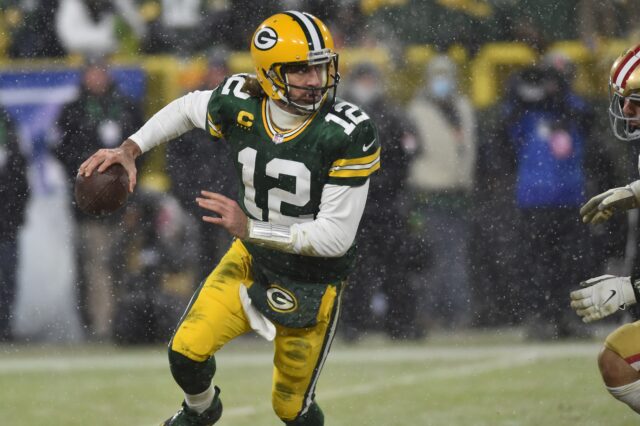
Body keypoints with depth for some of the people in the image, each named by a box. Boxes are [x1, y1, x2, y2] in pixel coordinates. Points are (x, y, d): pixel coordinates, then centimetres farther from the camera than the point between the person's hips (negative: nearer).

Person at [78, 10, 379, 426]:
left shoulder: (349, 133, -28)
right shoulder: (241, 104, -16)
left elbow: (336, 236, -27)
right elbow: (188, 108, 10)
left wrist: (250, 228, -31)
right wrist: (129, 149, -2)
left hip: (312, 280, -3)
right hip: (251, 258, 3)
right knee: (187, 351, -8)